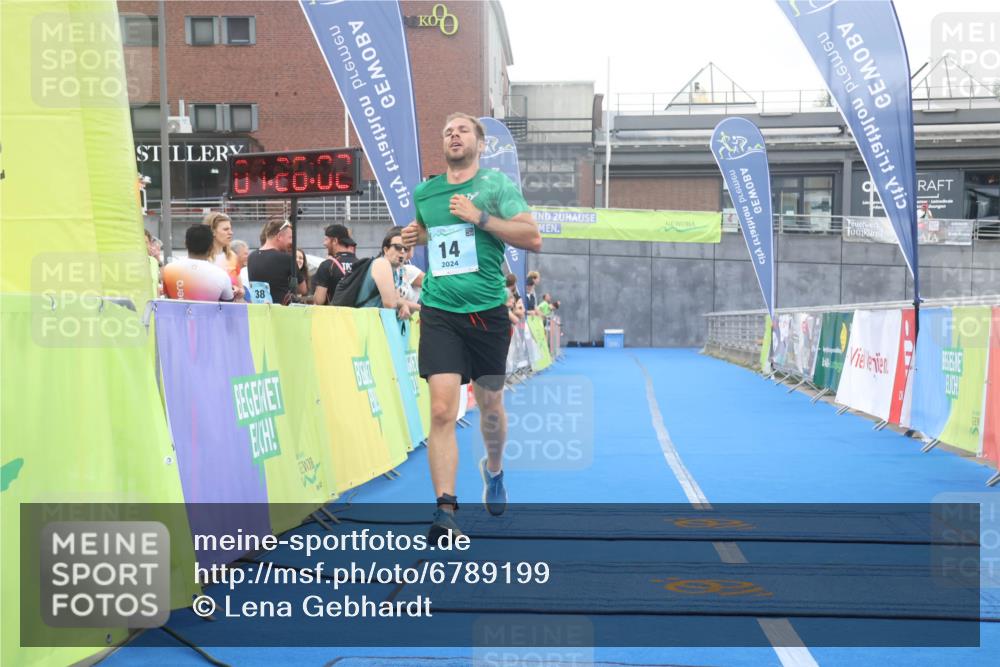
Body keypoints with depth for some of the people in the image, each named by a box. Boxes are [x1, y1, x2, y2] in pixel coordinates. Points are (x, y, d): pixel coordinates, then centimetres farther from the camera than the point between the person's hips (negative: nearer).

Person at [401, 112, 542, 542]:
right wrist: (415, 236, 8)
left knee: (490, 406, 14)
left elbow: (533, 238, -9)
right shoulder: (423, 192, 11)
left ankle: (493, 469, 44)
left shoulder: (497, 185, 0)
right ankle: (445, 510, -11)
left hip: (486, 311, -1)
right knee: (442, 410, -12)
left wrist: (479, 218, -16)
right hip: (439, 312, 1)